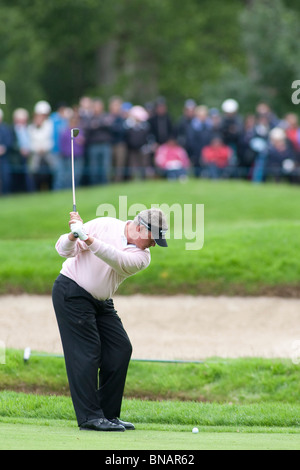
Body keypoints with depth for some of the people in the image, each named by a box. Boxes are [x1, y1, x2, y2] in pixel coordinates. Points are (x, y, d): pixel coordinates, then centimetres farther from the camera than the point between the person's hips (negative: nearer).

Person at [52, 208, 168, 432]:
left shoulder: (142, 257, -5)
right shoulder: (105, 225, -10)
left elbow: (117, 259, -27)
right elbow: (65, 250, -8)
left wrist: (88, 238, -39)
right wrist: (72, 237, -31)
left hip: (102, 302, 6)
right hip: (71, 292, -6)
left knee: (120, 349, -3)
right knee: (86, 351, -13)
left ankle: (109, 414, 5)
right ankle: (90, 416, -14)